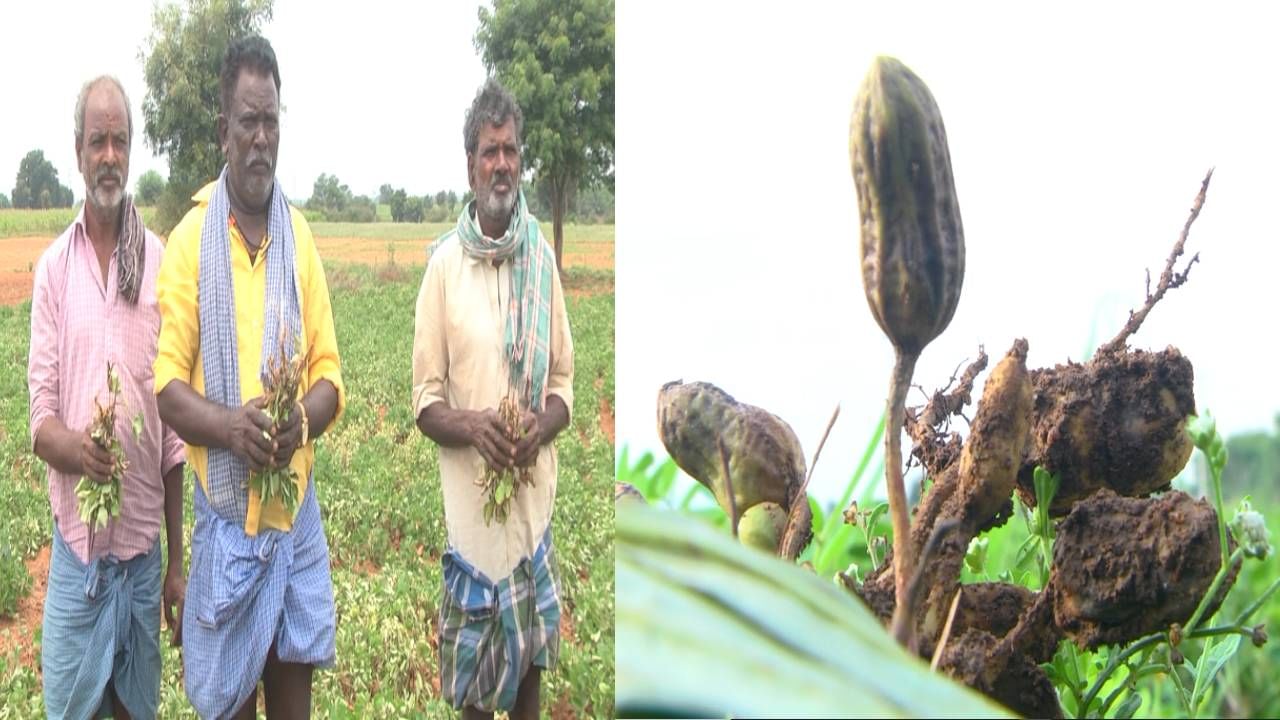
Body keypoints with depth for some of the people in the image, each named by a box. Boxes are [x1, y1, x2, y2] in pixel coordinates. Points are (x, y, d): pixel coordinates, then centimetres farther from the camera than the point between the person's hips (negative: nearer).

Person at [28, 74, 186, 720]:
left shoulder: (158, 263, 1)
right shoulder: (53, 267, 1)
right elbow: (39, 415, -1)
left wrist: (178, 561, 6)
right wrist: (71, 445, -26)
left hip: (143, 543, 1)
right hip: (75, 542, -1)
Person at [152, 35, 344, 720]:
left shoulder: (301, 236, 6)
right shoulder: (189, 239, -4)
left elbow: (329, 372, 6)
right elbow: (168, 385, -5)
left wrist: (303, 420, -14)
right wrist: (227, 424, -23)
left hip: (298, 511, 3)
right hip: (226, 516, -3)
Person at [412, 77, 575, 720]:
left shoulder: (543, 258, 4)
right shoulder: (444, 263, -4)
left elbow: (564, 383, 8)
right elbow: (425, 400, -2)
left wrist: (542, 427, -12)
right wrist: (472, 427, -21)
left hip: (535, 498, 3)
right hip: (470, 501, -2)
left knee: (531, 652, 13)